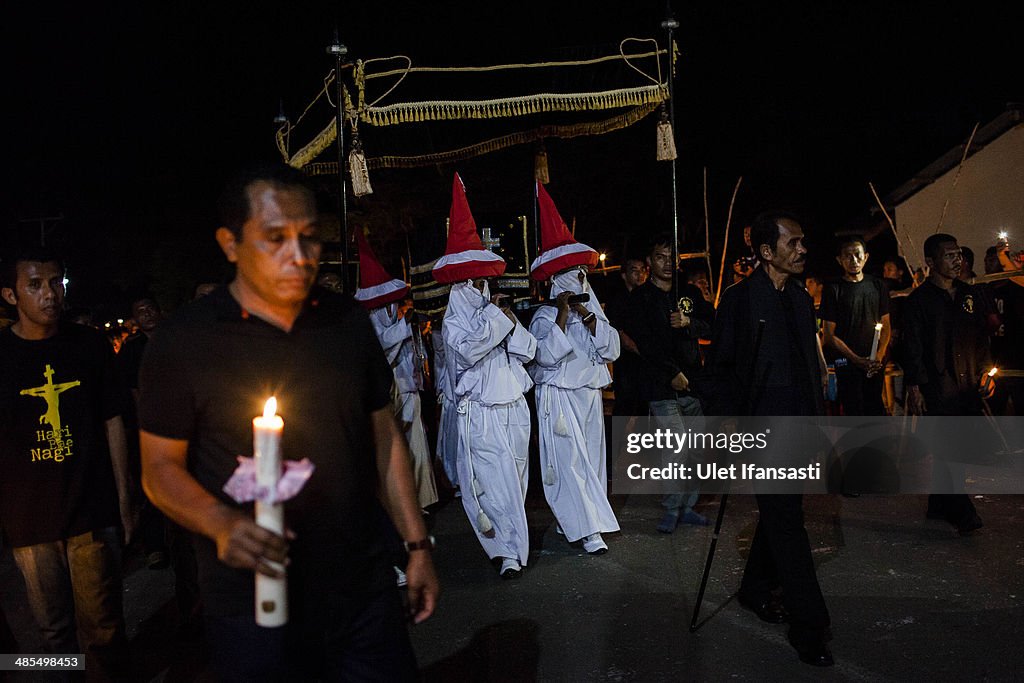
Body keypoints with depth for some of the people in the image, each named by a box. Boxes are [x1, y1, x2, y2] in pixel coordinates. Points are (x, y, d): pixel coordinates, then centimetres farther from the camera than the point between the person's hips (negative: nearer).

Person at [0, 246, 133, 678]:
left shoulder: (90, 346, 1)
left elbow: (113, 423, 5)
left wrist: (125, 499, 3)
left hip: (93, 513, 0)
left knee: (102, 626, 7)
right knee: (54, 628, 14)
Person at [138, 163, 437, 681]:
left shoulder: (349, 322, 3)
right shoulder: (183, 342, -7)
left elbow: (384, 437, 8)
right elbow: (160, 467, -3)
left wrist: (417, 545, 6)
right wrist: (222, 523, -22)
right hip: (252, 604, -3)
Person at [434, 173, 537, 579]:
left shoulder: (496, 307, 12)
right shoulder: (455, 316, -2)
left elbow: (529, 350, 7)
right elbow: (467, 348, -24)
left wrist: (511, 322, -8)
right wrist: (494, 314, -16)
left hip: (514, 409, 5)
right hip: (480, 413, -5)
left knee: (514, 482, 10)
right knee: (496, 484, -7)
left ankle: (509, 545, 22)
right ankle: (510, 554, 0)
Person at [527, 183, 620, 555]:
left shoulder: (593, 310, 13)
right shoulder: (544, 316, -4)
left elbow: (612, 349, 0)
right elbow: (548, 355, -20)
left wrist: (588, 317, -9)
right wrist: (562, 314, -17)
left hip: (590, 395, 6)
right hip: (559, 396, -6)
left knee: (591, 458, 7)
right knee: (570, 461, -9)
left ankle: (573, 520, 16)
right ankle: (589, 529, -8)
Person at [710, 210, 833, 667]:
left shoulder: (801, 298, 12)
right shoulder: (739, 299, -8)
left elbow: (810, 363, 16)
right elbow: (721, 365, -4)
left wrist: (817, 418, 12)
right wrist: (741, 418, -7)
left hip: (799, 425, 7)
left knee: (778, 513, 16)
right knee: (787, 522, -6)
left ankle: (756, 590, 35)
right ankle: (807, 627, 2)